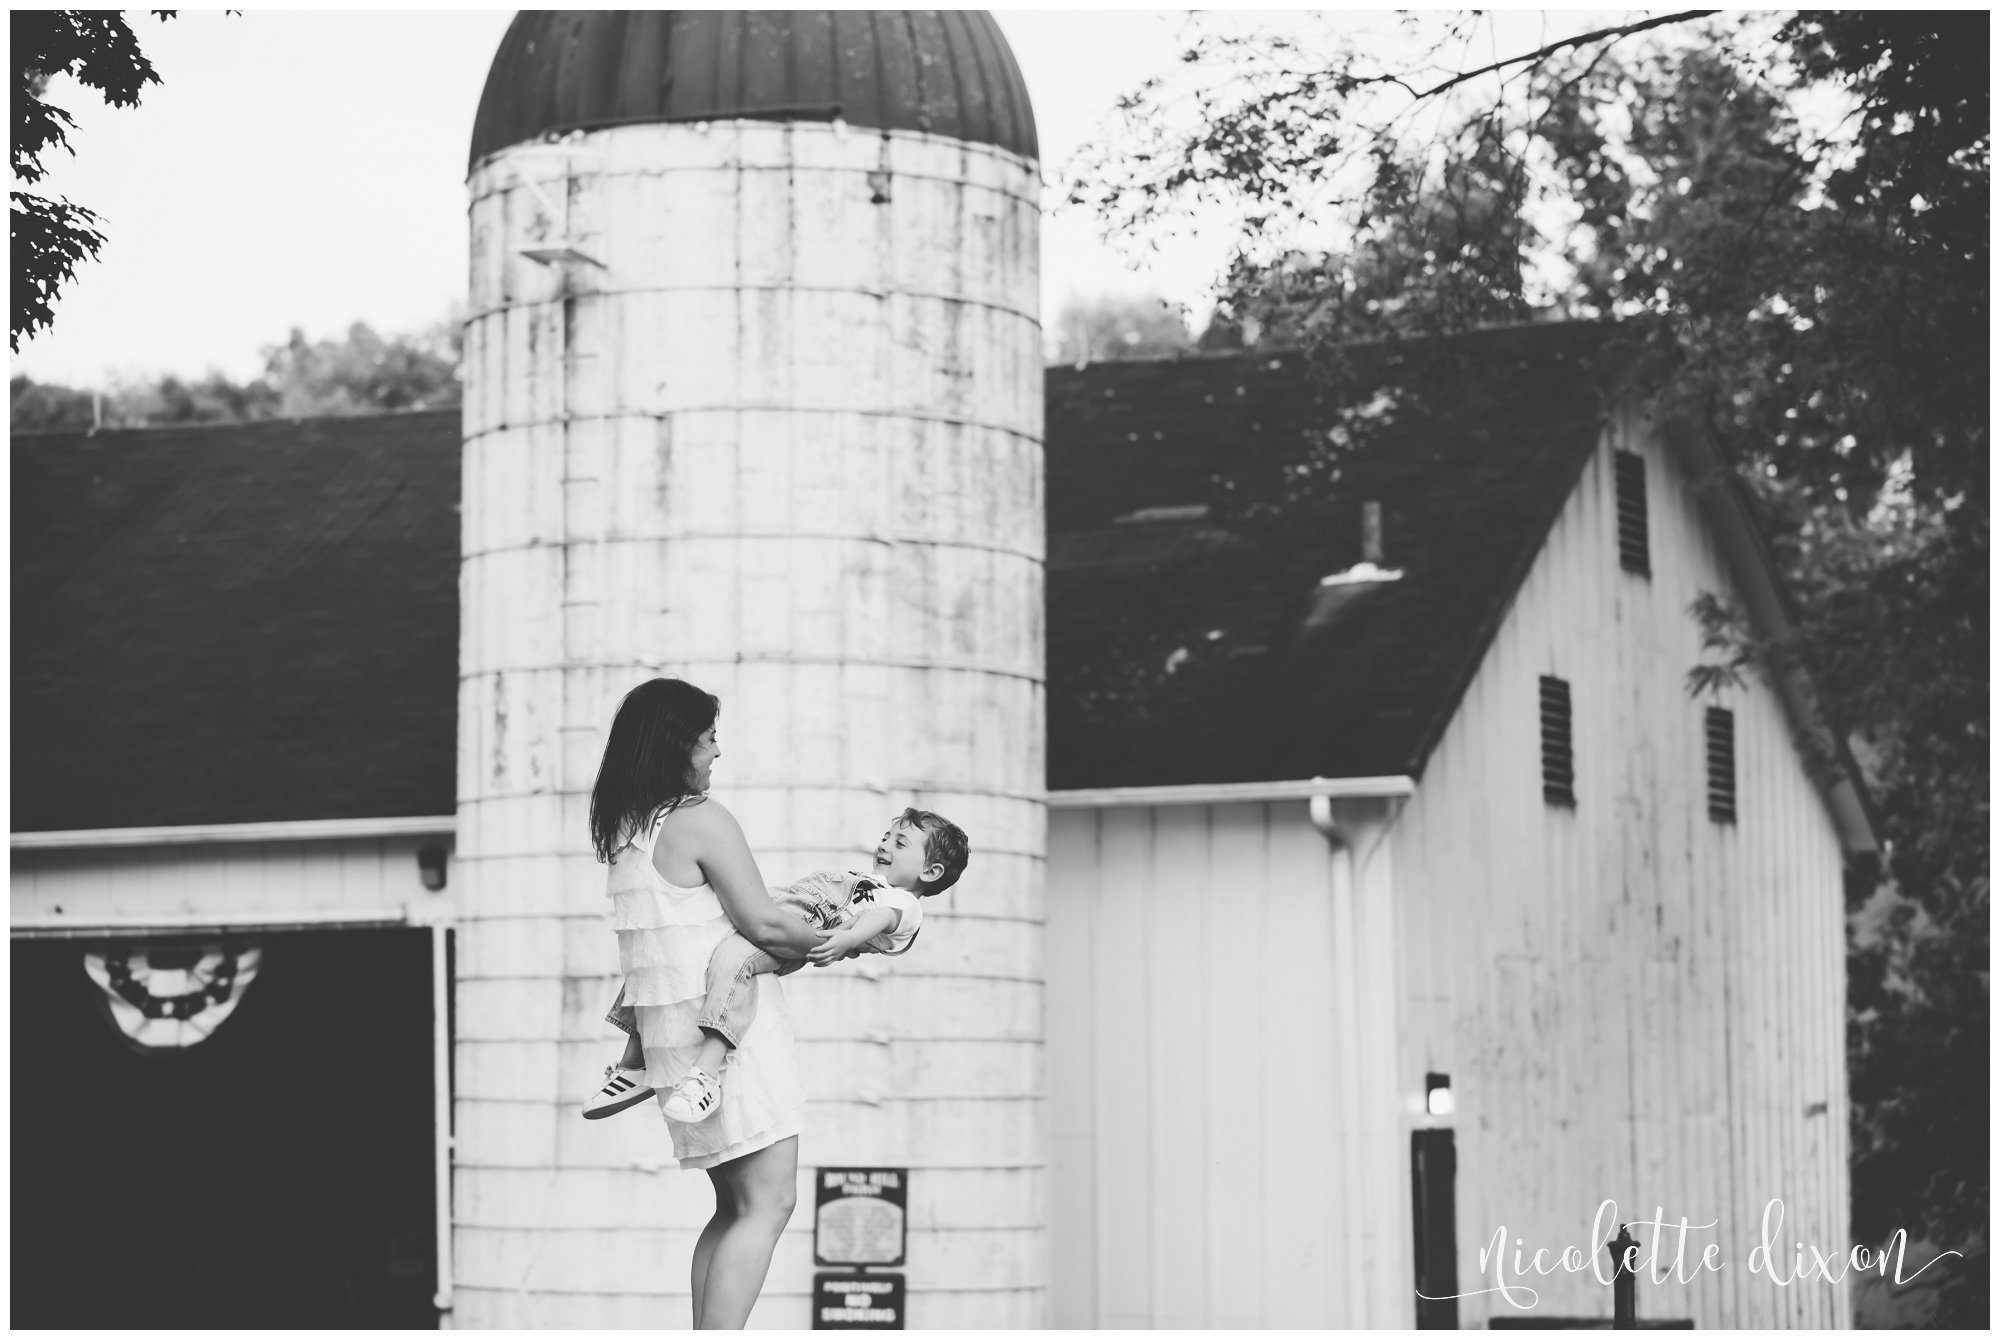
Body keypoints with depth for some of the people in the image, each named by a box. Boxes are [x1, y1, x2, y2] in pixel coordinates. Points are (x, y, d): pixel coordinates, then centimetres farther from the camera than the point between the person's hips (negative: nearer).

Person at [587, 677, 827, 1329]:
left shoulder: (624, 830, 13)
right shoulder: (702, 821, -13)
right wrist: (832, 941, 1)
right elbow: (764, 924, -15)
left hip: (668, 1029, 9)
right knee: (767, 1203, -9)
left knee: (736, 1204, 15)